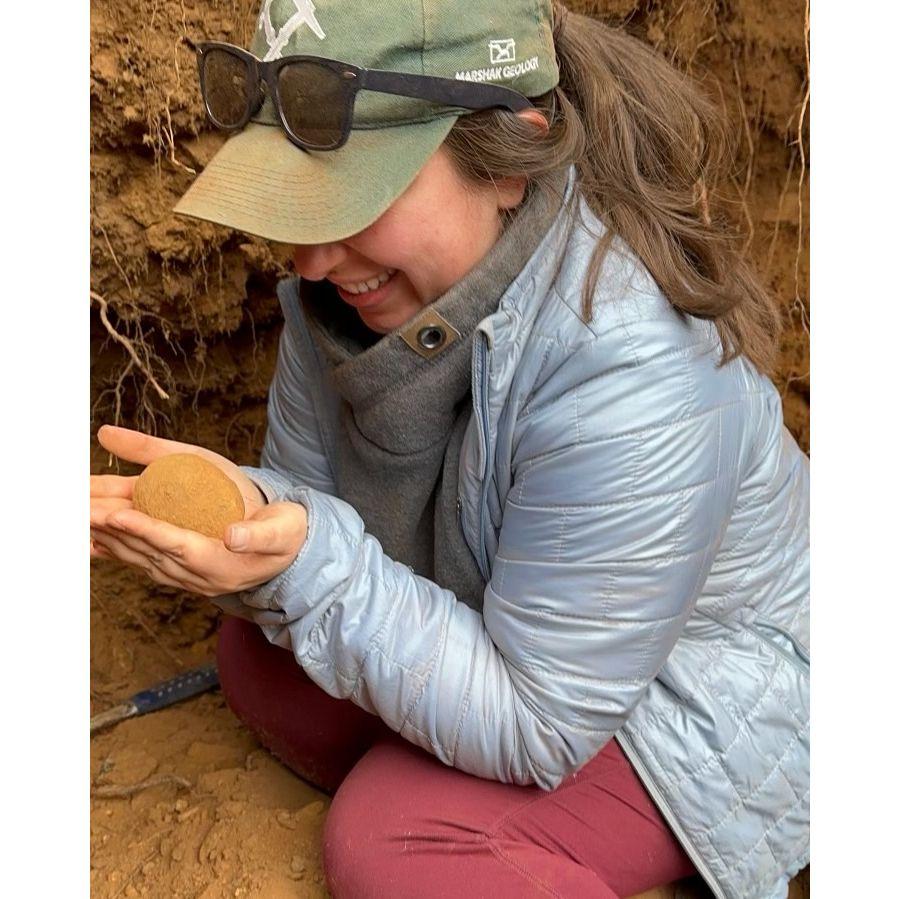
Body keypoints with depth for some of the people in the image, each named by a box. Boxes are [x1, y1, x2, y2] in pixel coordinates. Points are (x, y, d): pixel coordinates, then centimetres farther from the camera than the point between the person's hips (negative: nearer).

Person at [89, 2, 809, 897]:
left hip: (695, 701, -6)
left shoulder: (633, 382, -38)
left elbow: (531, 725, -29)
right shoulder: (350, 280, -16)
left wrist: (311, 571, -39)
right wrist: (245, 509, -30)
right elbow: (312, 505, -7)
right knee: (257, 648, -4)